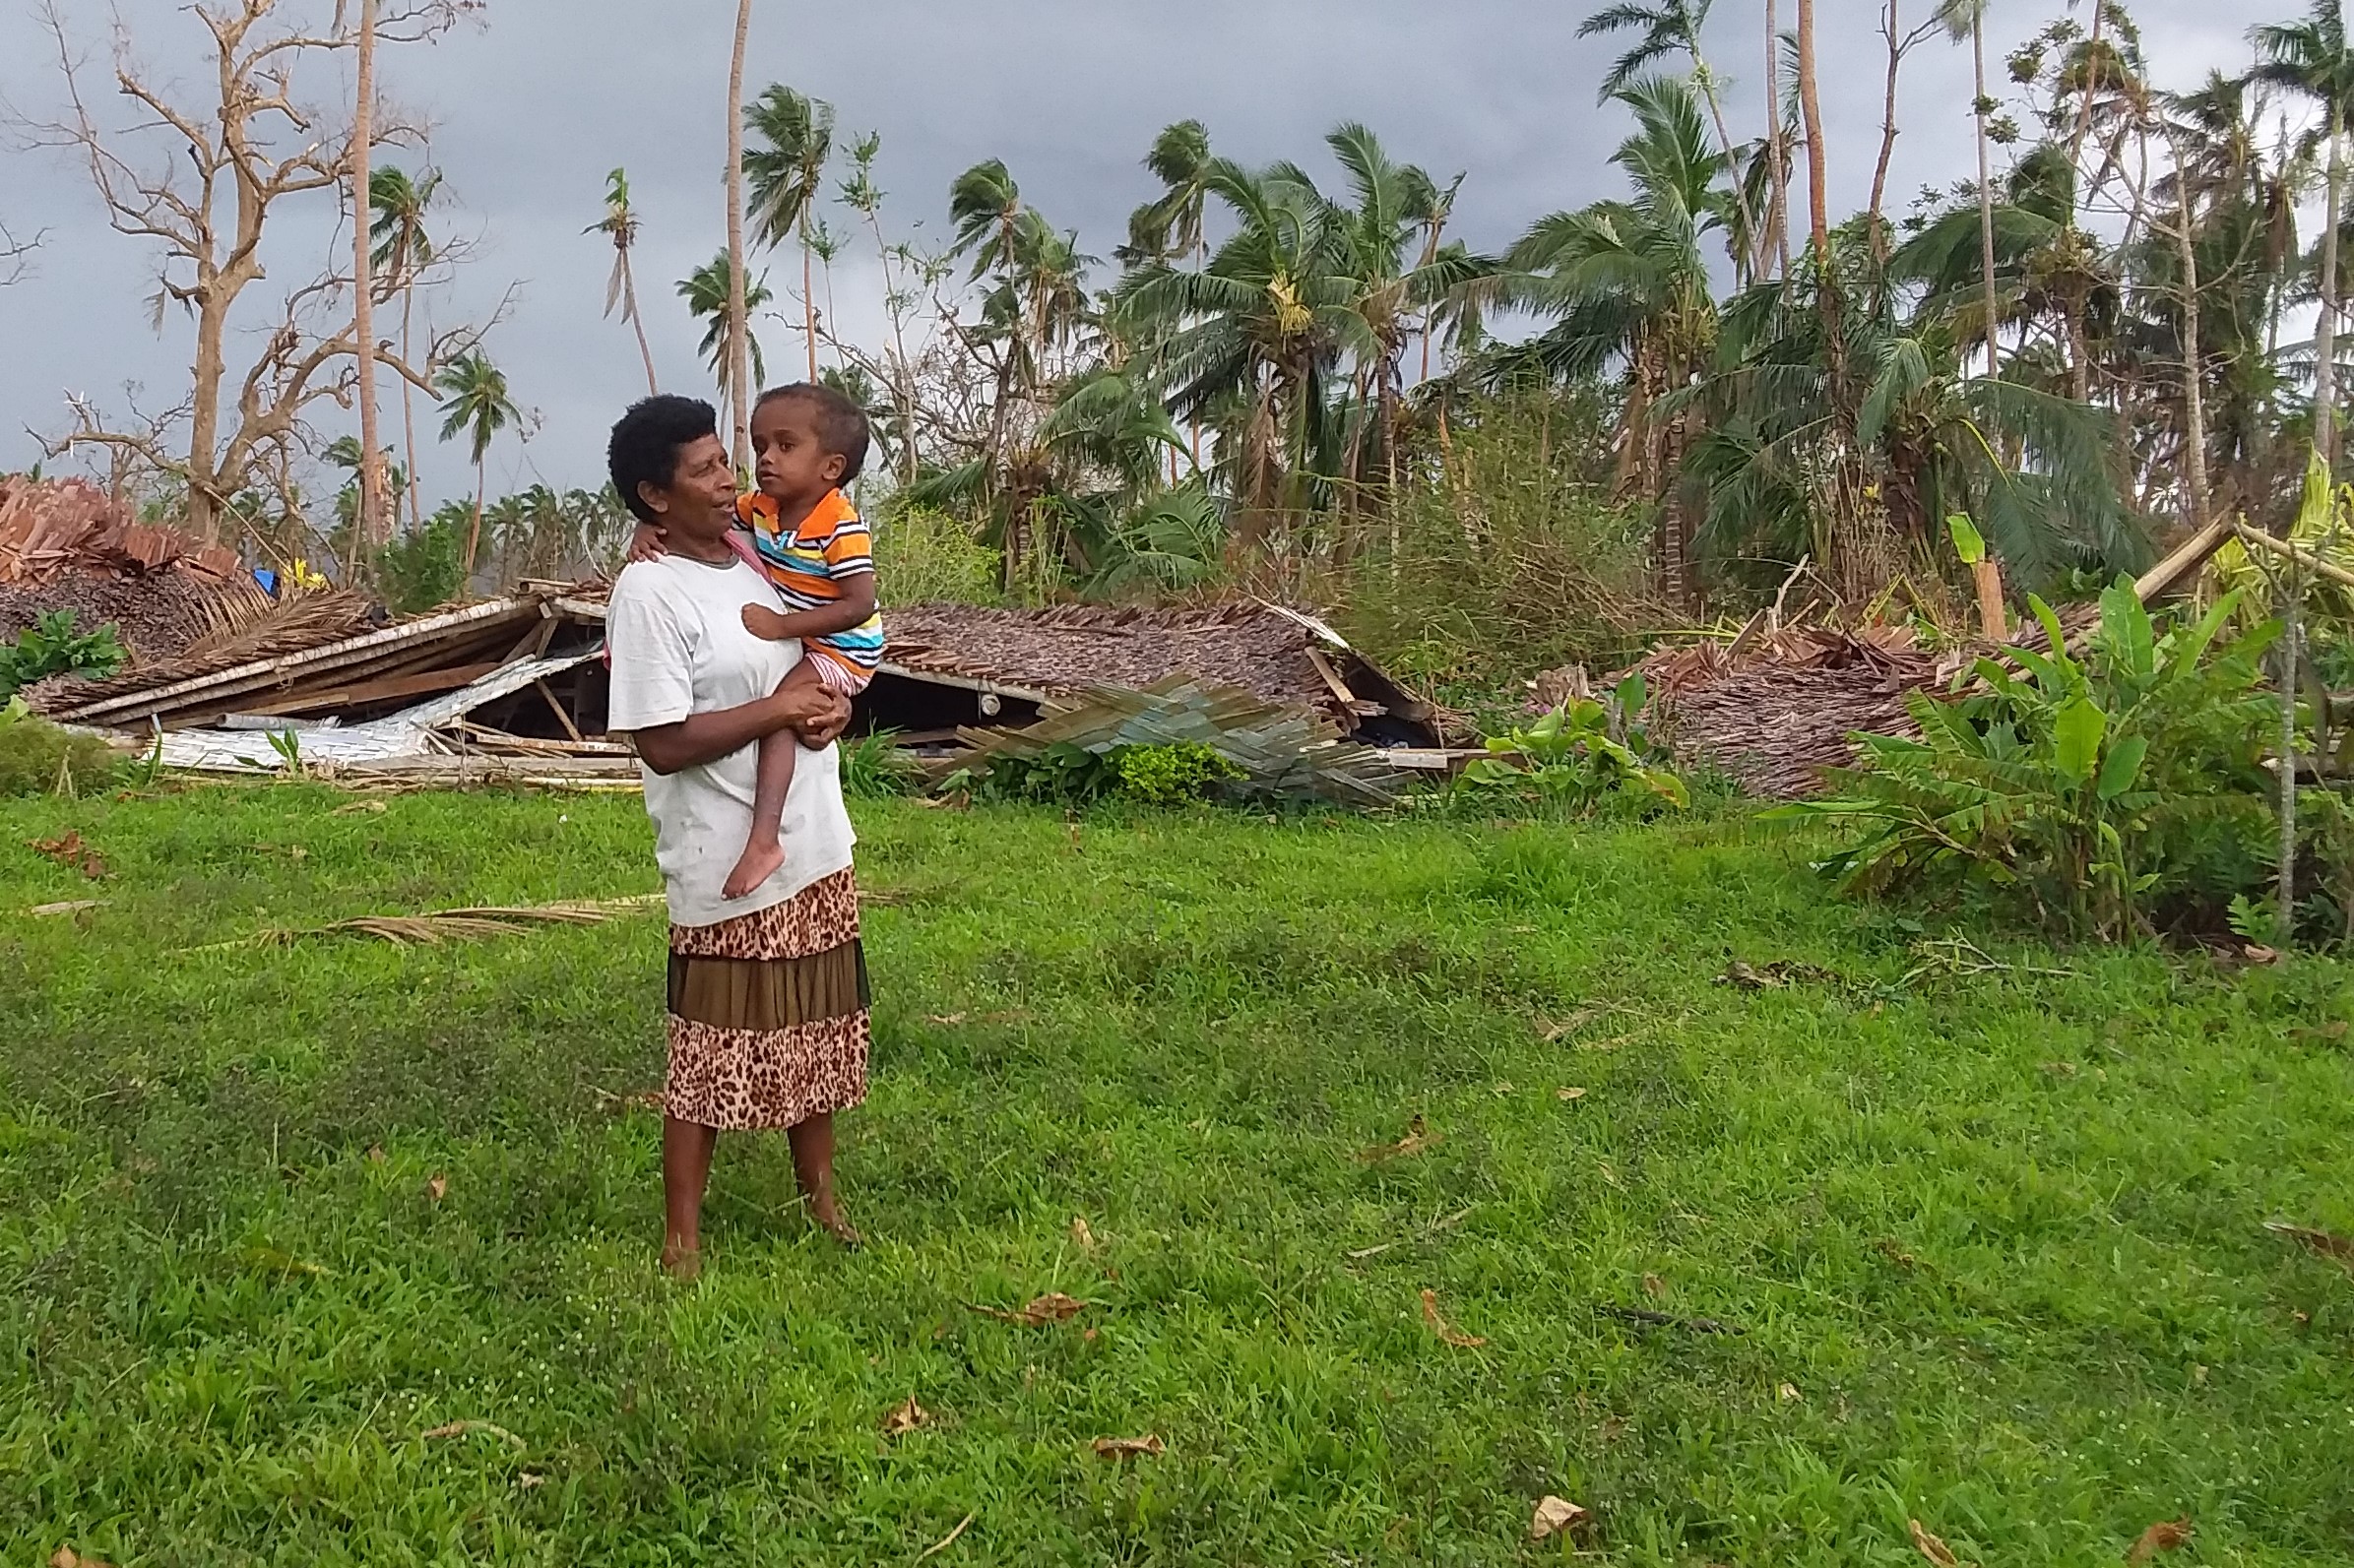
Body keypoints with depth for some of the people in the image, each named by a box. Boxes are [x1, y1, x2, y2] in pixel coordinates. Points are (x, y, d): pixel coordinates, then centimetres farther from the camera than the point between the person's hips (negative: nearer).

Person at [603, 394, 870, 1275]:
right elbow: (662, 742, -22)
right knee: (711, 1051, 3)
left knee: (819, 1030, 19)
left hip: (817, 848, 8)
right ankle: (682, 1236, 18)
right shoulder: (650, 591, -17)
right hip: (728, 865, -8)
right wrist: (780, 708, -18)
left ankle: (818, 1192, 37)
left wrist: (835, 704, -3)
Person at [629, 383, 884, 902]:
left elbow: (859, 605, -30)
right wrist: (650, 528, -15)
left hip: (839, 649, -9)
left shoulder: (842, 527, -25)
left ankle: (764, 840, -36)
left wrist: (781, 625, -33)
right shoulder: (760, 507, -3)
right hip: (789, 637, 9)